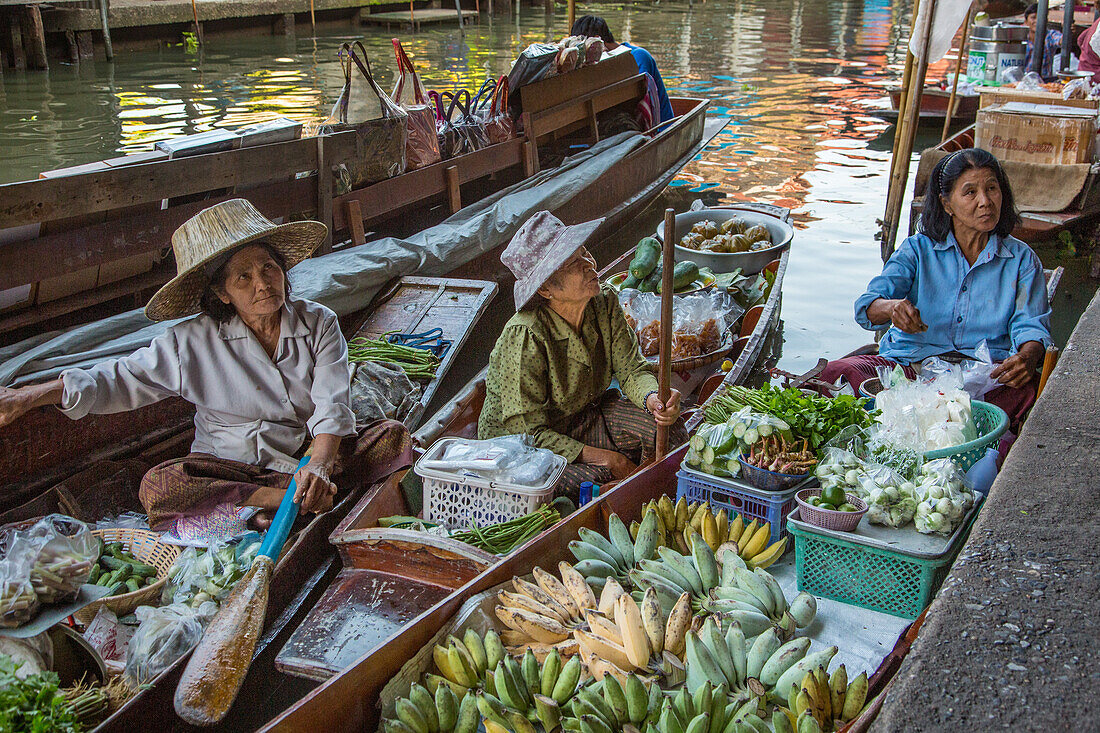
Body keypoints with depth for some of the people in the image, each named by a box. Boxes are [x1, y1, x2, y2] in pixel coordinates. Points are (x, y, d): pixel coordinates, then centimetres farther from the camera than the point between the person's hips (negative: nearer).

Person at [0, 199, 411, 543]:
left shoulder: (318, 324, -3)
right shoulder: (195, 343, -3)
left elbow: (332, 407, -13)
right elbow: (120, 380, 4)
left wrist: (318, 467, -33)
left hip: (313, 453, 1)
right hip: (230, 466, 0)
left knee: (394, 436, -22)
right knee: (158, 486, -31)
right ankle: (298, 498, -30)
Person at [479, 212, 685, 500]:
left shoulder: (604, 303, -12)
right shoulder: (525, 337, -31)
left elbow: (630, 369, -5)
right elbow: (527, 431, -27)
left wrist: (652, 397, -31)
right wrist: (604, 458, -26)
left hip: (587, 414, 6)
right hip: (518, 443, -6)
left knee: (670, 431, -15)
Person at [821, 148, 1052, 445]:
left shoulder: (1022, 259, 14)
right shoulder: (918, 249, 11)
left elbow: (1032, 326, 3)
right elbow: (868, 305, -3)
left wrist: (1028, 356, -23)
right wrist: (891, 307, -30)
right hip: (909, 363, 0)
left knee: (1027, 392, -35)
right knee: (837, 372, -30)